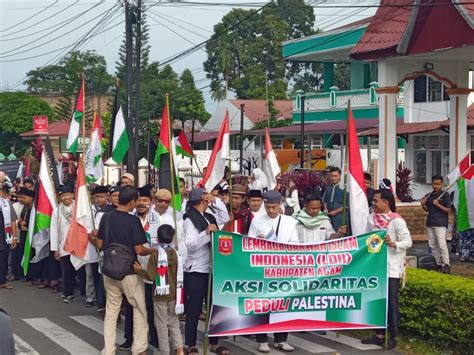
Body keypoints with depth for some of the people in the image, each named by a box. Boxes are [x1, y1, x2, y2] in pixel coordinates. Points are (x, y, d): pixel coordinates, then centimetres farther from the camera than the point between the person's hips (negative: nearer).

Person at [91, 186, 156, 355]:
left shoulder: (106, 217, -1)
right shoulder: (133, 220, -16)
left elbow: (100, 244, 6)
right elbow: (139, 250, -16)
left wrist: (90, 238, 26)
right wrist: (153, 250, 3)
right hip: (129, 272, -5)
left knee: (111, 312, 12)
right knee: (139, 310, 12)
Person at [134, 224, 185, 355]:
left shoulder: (155, 254, -13)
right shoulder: (177, 254, -2)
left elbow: (150, 276, -17)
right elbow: (179, 275, 5)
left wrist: (140, 270, -2)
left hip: (160, 295, -4)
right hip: (174, 294, 4)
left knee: (162, 324, 5)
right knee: (174, 322, 15)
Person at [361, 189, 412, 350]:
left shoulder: (397, 221, -13)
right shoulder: (371, 218, 4)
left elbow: (408, 242, -14)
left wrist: (393, 244, -31)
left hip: (392, 267, -6)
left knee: (391, 302, -2)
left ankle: (393, 337, 7)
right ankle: (379, 335, 20)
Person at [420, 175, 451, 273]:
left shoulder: (445, 195, -4)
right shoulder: (429, 196, 13)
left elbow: (448, 210, -8)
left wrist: (438, 204, -20)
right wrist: (423, 204, 0)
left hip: (440, 224, -7)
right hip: (430, 223, 7)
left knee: (442, 244, -14)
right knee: (433, 245, 9)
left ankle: (446, 264, -11)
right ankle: (438, 264, 16)